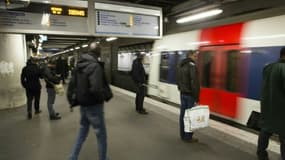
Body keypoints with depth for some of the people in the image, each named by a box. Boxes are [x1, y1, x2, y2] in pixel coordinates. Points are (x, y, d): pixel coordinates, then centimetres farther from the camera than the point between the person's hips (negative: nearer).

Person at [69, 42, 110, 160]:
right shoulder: (95, 66, -22)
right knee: (101, 135, 9)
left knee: (83, 130, 24)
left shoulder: (79, 64, 5)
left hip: (83, 104, 8)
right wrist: (103, 97, -15)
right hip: (93, 105, -8)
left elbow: (73, 83, 13)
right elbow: (96, 89, -33)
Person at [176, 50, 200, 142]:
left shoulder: (180, 65, 13)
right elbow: (195, 83, -19)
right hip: (190, 95, -8)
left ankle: (183, 135, 23)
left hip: (182, 93, 9)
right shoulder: (192, 66, -15)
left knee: (183, 114, 13)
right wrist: (196, 97, -16)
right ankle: (188, 137, 7)